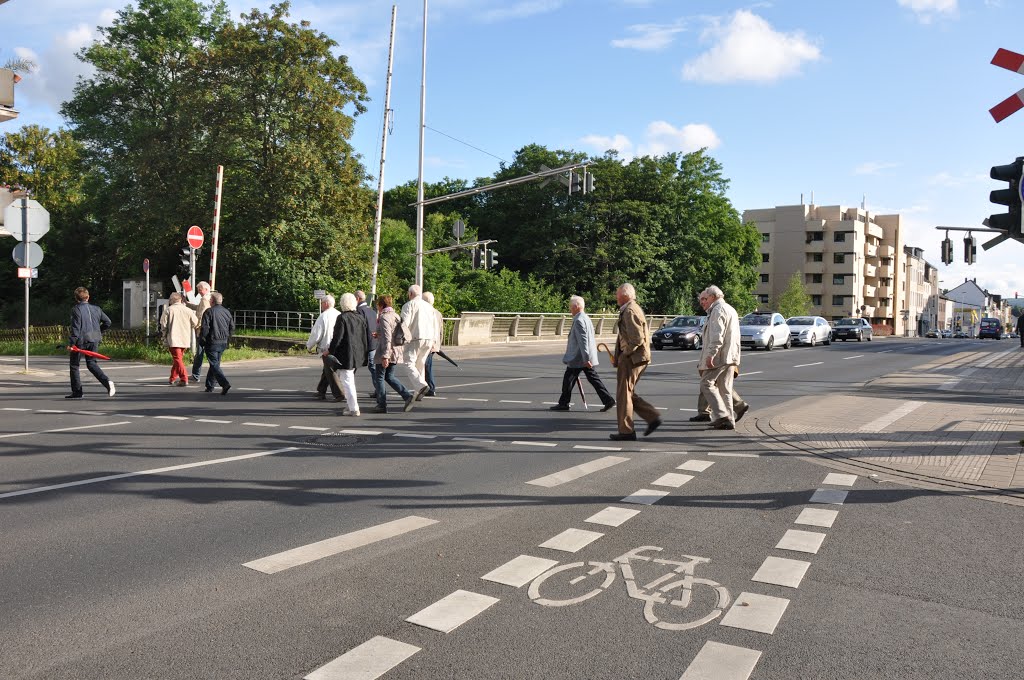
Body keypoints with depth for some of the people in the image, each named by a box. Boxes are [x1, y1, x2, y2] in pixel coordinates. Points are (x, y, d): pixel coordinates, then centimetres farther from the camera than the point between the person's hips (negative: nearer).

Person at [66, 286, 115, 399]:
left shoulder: (76, 309, -8)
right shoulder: (96, 309, 9)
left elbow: (75, 327, -14)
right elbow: (107, 322, 12)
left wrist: (71, 342, -12)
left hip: (81, 340, -5)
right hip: (94, 340, 5)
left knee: (74, 365, 8)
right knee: (91, 363, 14)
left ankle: (77, 392, 10)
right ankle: (107, 382, -10)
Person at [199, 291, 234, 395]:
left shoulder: (209, 312, -10)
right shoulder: (227, 312, 8)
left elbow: (205, 328, -13)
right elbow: (232, 327, 11)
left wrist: (202, 341, -1)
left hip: (212, 342, -6)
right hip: (223, 343, 6)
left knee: (214, 364, -5)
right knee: (215, 363, 17)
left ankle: (225, 384, -22)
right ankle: (209, 386, 24)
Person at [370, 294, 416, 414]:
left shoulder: (384, 317, -14)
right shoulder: (396, 316, 12)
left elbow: (386, 338, -21)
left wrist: (385, 356, -23)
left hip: (386, 351, -8)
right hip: (396, 352, 9)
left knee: (379, 378, 4)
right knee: (389, 377, 17)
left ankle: (382, 405, 8)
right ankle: (408, 396, 4)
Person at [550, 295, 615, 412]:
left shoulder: (579, 320, -17)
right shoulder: (586, 318, 14)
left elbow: (583, 341, -23)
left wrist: (586, 359, -25)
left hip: (577, 358, -9)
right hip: (586, 358, 9)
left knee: (568, 380, 4)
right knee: (593, 378, 8)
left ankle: (563, 403, 14)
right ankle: (608, 400, 3)